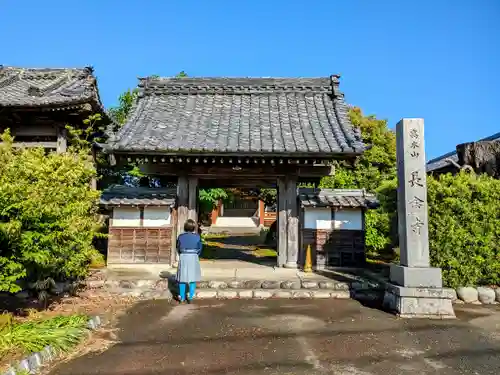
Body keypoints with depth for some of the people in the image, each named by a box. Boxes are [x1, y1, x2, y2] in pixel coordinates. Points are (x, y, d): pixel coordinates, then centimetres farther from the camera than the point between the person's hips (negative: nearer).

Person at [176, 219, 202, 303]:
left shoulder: (180, 236, -6)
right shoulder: (197, 236, -8)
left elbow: (178, 248, 3)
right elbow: (199, 249, 0)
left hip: (183, 258, 1)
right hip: (193, 258, -1)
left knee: (182, 278, 12)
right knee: (192, 278, 10)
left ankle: (182, 297, 16)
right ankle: (190, 297, 7)